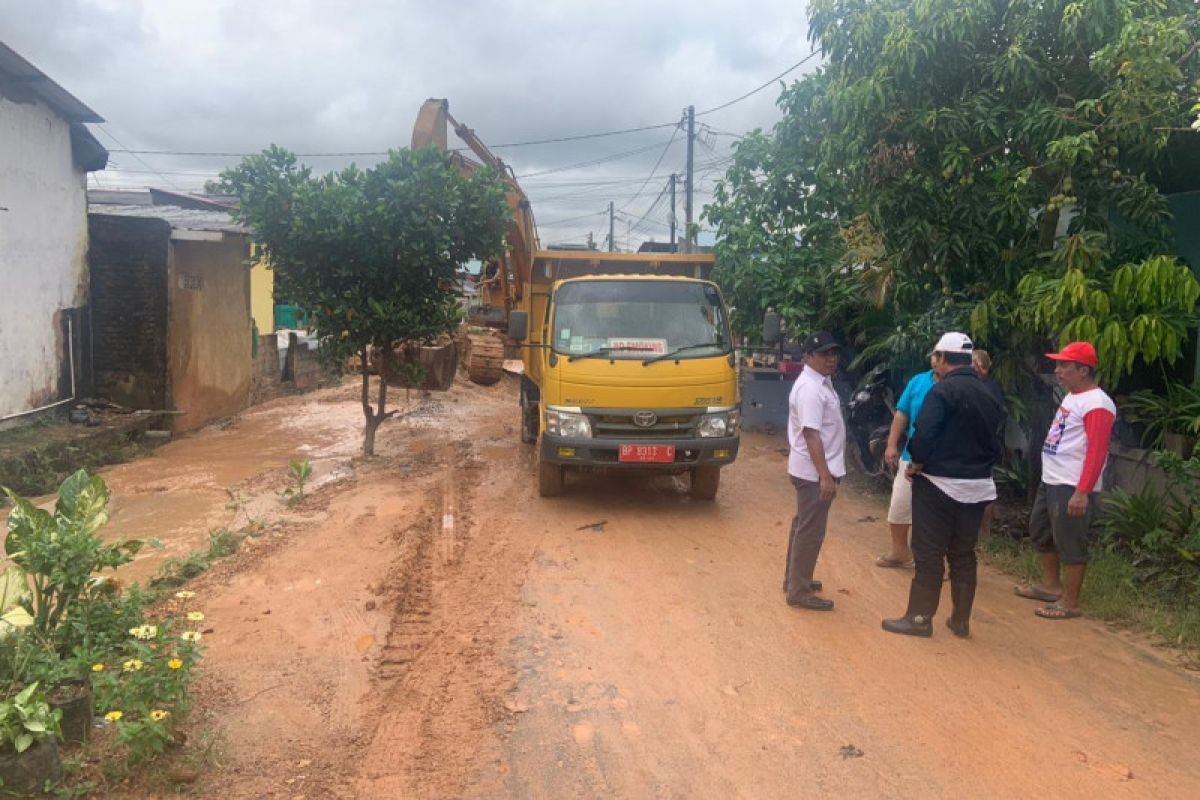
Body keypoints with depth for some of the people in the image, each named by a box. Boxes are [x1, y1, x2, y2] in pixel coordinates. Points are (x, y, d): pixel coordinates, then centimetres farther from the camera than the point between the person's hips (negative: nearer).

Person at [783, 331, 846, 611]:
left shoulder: (821, 382, 12)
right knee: (811, 531, -3)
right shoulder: (810, 388, -21)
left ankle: (794, 578, 32)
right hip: (814, 471, -11)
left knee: (803, 525, 19)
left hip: (811, 469, 11)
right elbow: (811, 434, -26)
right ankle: (799, 592, 5)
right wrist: (825, 475, -28)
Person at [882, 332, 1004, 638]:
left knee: (929, 553, 1)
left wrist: (918, 461, -6)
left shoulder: (943, 390, -15)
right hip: (976, 487, 7)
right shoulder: (987, 395, 10)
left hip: (939, 484, -7)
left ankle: (920, 617, 8)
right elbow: (994, 444, 14)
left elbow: (924, 434, -22)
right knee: (963, 555, 14)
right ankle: (961, 620, 21)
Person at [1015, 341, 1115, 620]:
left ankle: (1070, 603, 10)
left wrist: (1082, 492, -26)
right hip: (1050, 482, 11)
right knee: (1040, 533, 21)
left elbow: (1097, 452, -22)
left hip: (1073, 488, -10)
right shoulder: (1071, 397, 13)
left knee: (1070, 545, -1)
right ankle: (1051, 586, 36)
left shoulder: (1097, 404, -18)